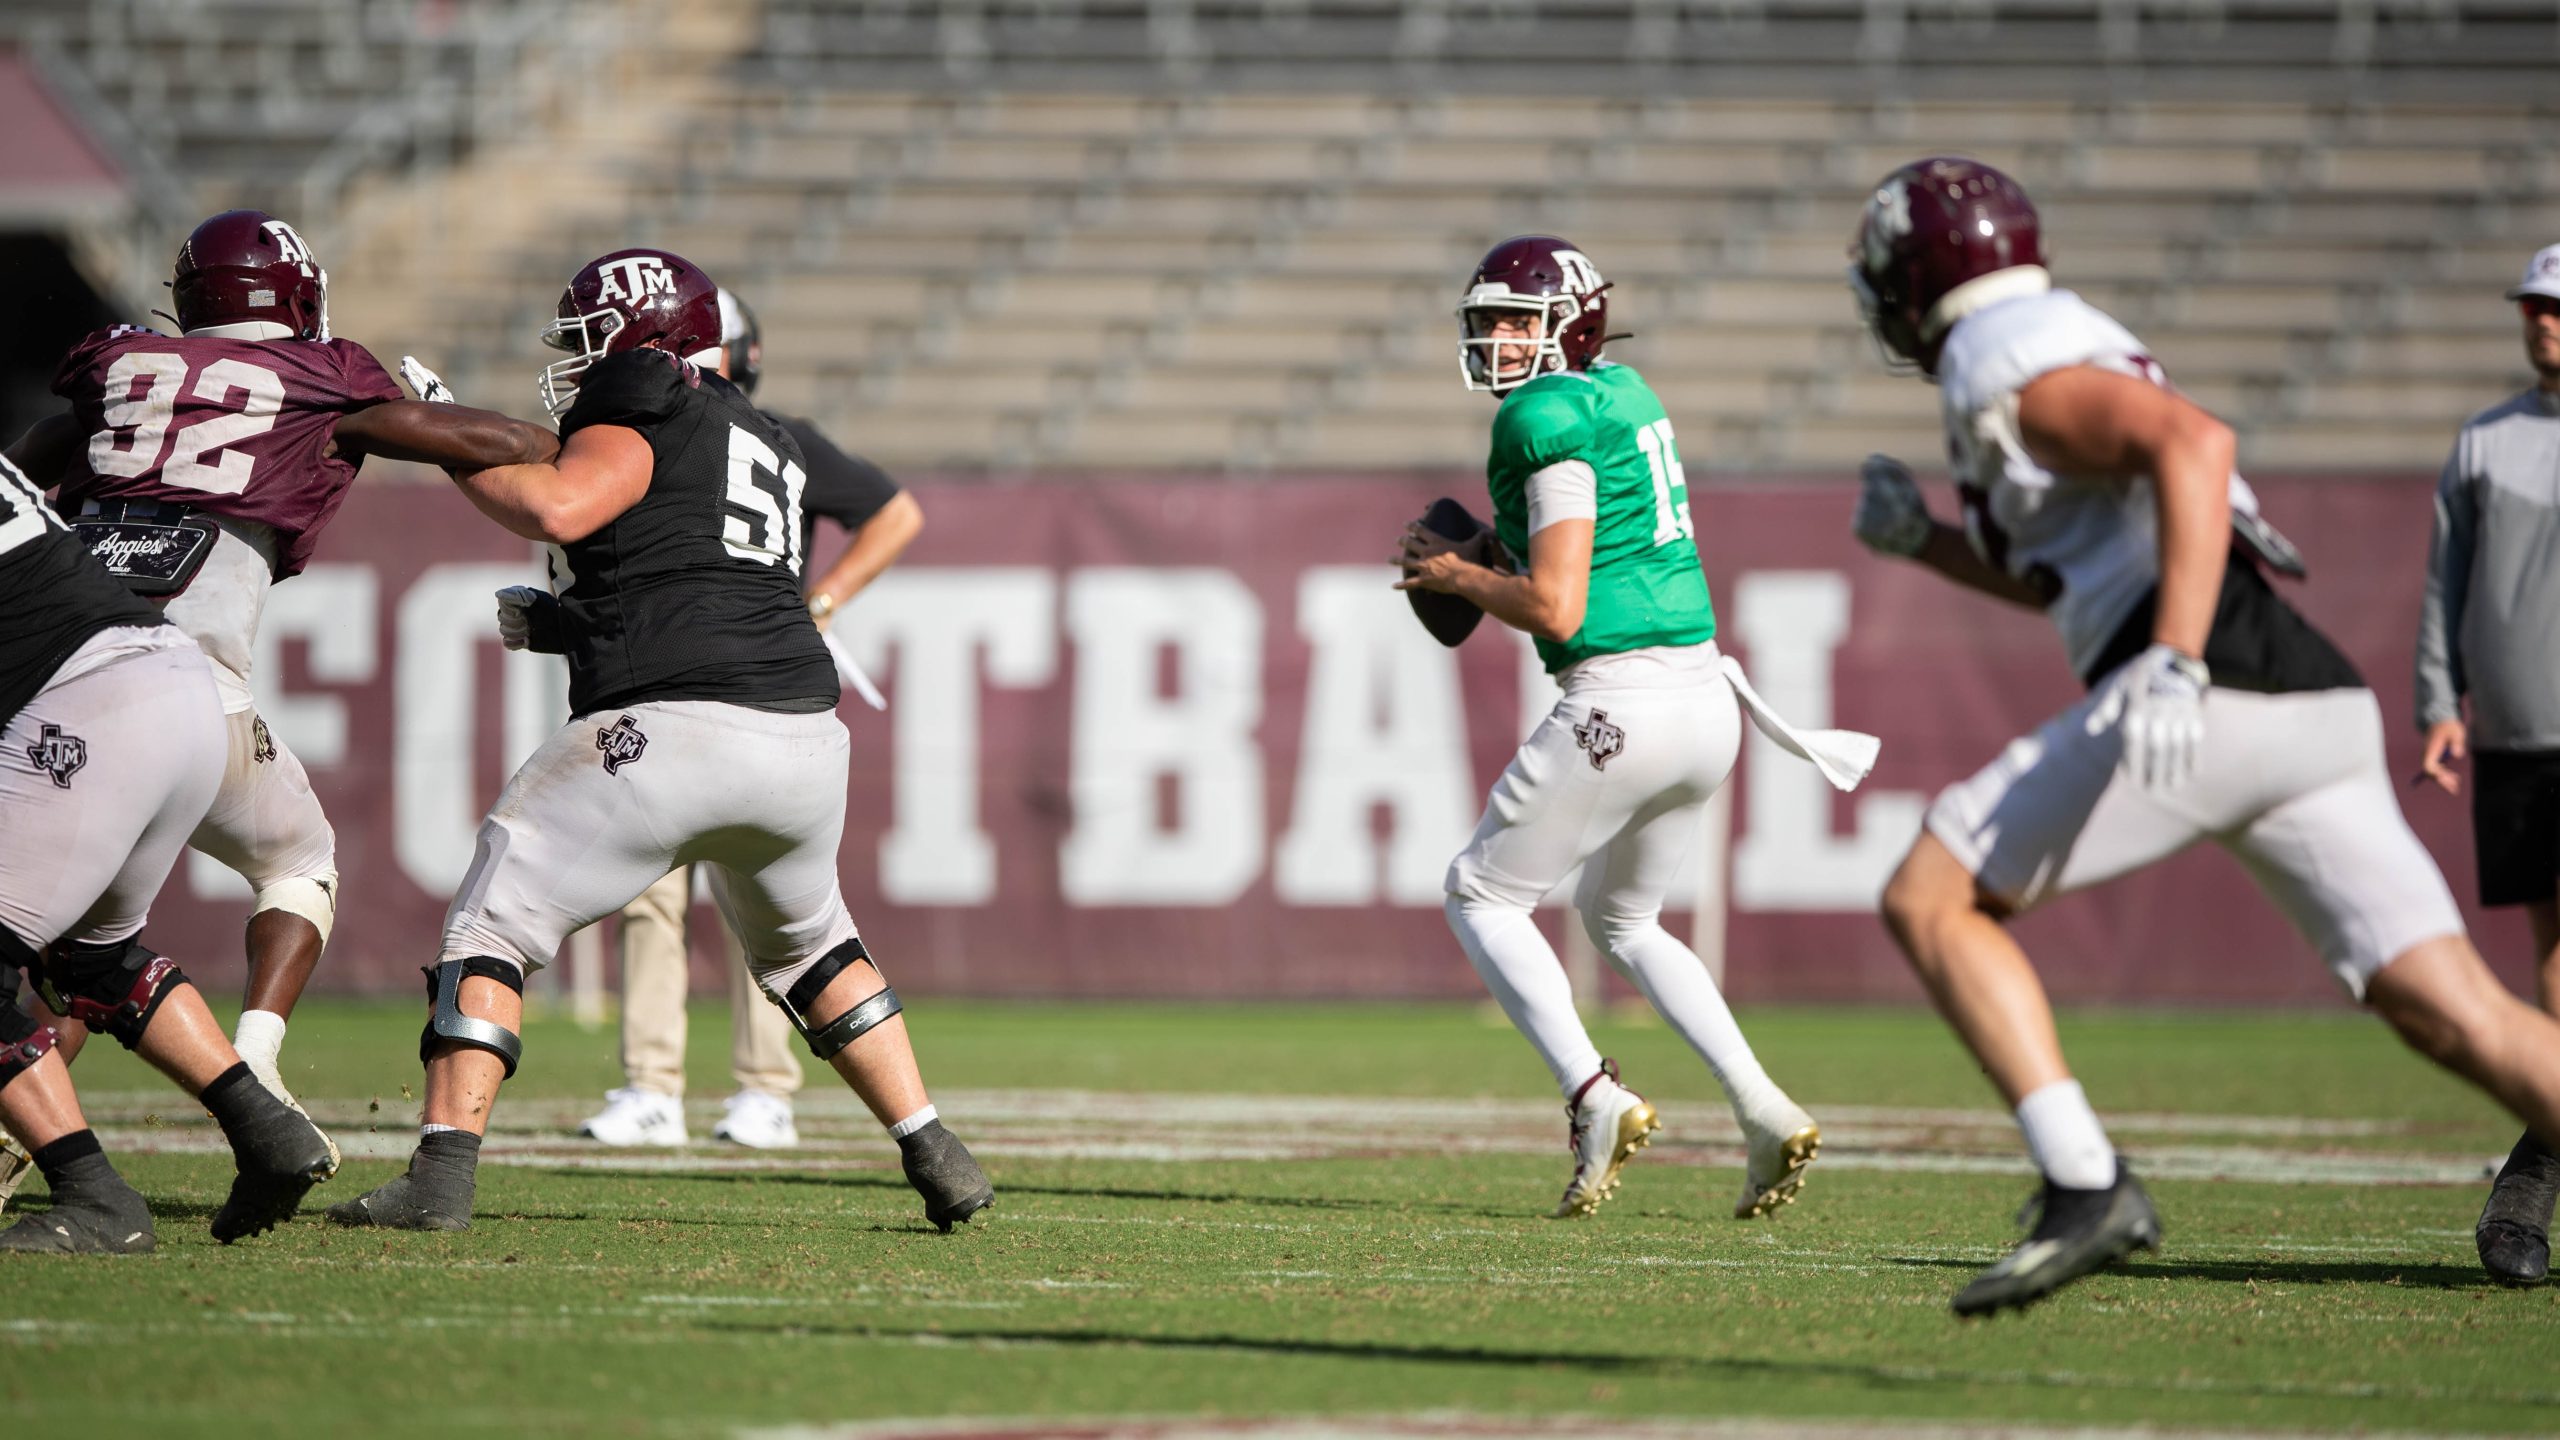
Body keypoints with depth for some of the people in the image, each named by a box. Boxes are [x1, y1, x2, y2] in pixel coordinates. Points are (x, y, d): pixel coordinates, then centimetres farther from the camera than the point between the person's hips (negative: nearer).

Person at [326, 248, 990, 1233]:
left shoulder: (645, 397, 4)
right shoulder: (770, 448, 27)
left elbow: (559, 506, -12)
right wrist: (566, 624, 32)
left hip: (670, 730, -7)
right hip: (805, 736, 7)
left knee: (490, 929, 1)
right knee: (806, 942, 31)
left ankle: (442, 1175, -11)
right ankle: (939, 1161, 24)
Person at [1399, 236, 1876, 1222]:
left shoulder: (1552, 418, -12)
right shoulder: (1624, 394, 15)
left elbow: (1556, 611, -16)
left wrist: (1457, 577, 0)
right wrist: (1490, 549, 18)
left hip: (1623, 699, -9)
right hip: (1706, 699, 9)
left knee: (1483, 895, 9)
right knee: (1621, 919, 25)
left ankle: (1591, 1094, -10)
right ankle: (1762, 1111, 9)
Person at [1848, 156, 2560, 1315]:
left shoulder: (1999, 365, 0)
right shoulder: (2062, 347, 29)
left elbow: (2191, 440, -18)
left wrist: (2176, 663, -26)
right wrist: (1924, 541, 32)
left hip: (2210, 698, -9)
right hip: (2318, 708, 9)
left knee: (1930, 902, 2)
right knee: (2454, 1015, 1)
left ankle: (2084, 1186, -10)